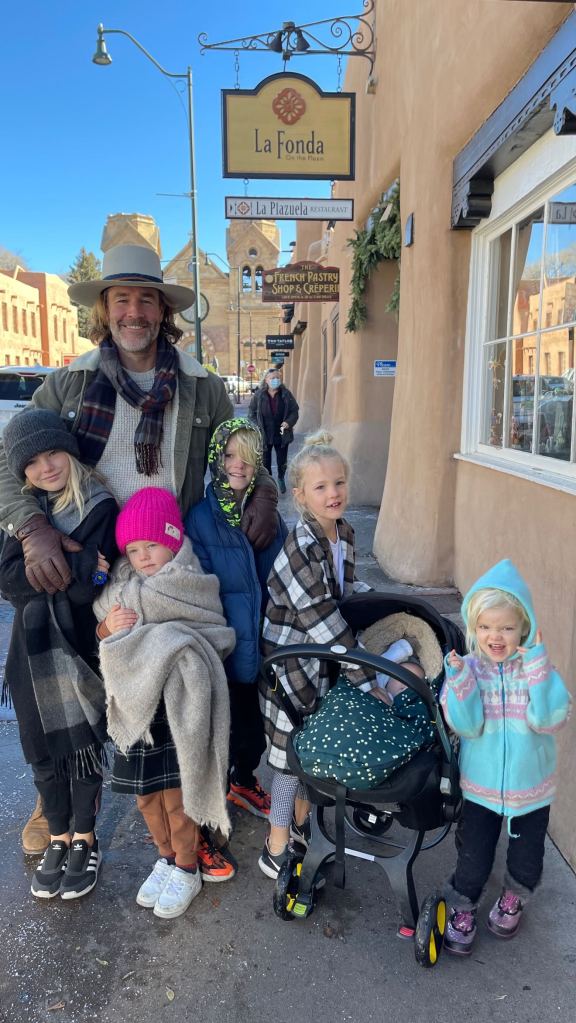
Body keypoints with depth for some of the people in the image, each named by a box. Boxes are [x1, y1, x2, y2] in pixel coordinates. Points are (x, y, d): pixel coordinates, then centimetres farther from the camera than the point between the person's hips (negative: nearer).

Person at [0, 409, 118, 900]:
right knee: (43, 750, 14)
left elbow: (89, 586, -19)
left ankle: (85, 841, 30)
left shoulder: (101, 508, -11)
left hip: (81, 653, -4)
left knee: (84, 747, 7)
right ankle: (58, 839, 36)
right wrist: (71, 565, -19)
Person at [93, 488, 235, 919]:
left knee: (176, 792, 3)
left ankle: (187, 870, 27)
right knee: (146, 792, 15)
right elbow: (103, 644, 11)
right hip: (137, 706, 5)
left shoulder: (191, 583, -9)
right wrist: (108, 628, -13)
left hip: (179, 708, -5)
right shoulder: (122, 588, 6)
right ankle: (166, 858, 38)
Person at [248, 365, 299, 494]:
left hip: (281, 435, 1)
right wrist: (257, 427, -10)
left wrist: (288, 422, -16)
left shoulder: (286, 394, -2)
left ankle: (281, 478, 42)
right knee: (265, 462, 6)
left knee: (282, 461, 14)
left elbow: (294, 411, 2)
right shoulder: (258, 395, -3)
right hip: (264, 435, -1)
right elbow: (251, 413, 2)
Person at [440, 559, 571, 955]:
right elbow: (466, 727, -20)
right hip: (480, 786, -1)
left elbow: (548, 721, -25)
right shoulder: (466, 668, -14)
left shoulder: (538, 668, -14)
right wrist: (459, 683, -35)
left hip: (531, 787, 1)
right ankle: (461, 907, 37)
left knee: (527, 857, 18)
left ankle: (514, 898, 49)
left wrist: (538, 672, -34)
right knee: (473, 859, 9)